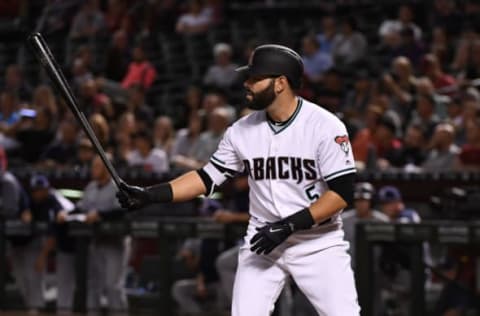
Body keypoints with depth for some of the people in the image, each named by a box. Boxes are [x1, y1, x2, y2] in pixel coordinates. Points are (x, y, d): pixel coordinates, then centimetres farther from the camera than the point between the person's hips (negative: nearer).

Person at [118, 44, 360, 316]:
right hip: (262, 244, 4)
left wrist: (288, 225, -22)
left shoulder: (325, 126, -13)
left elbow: (342, 193, -16)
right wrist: (149, 195, -4)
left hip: (318, 243, -4)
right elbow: (206, 179, 7)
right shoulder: (242, 131, 1)